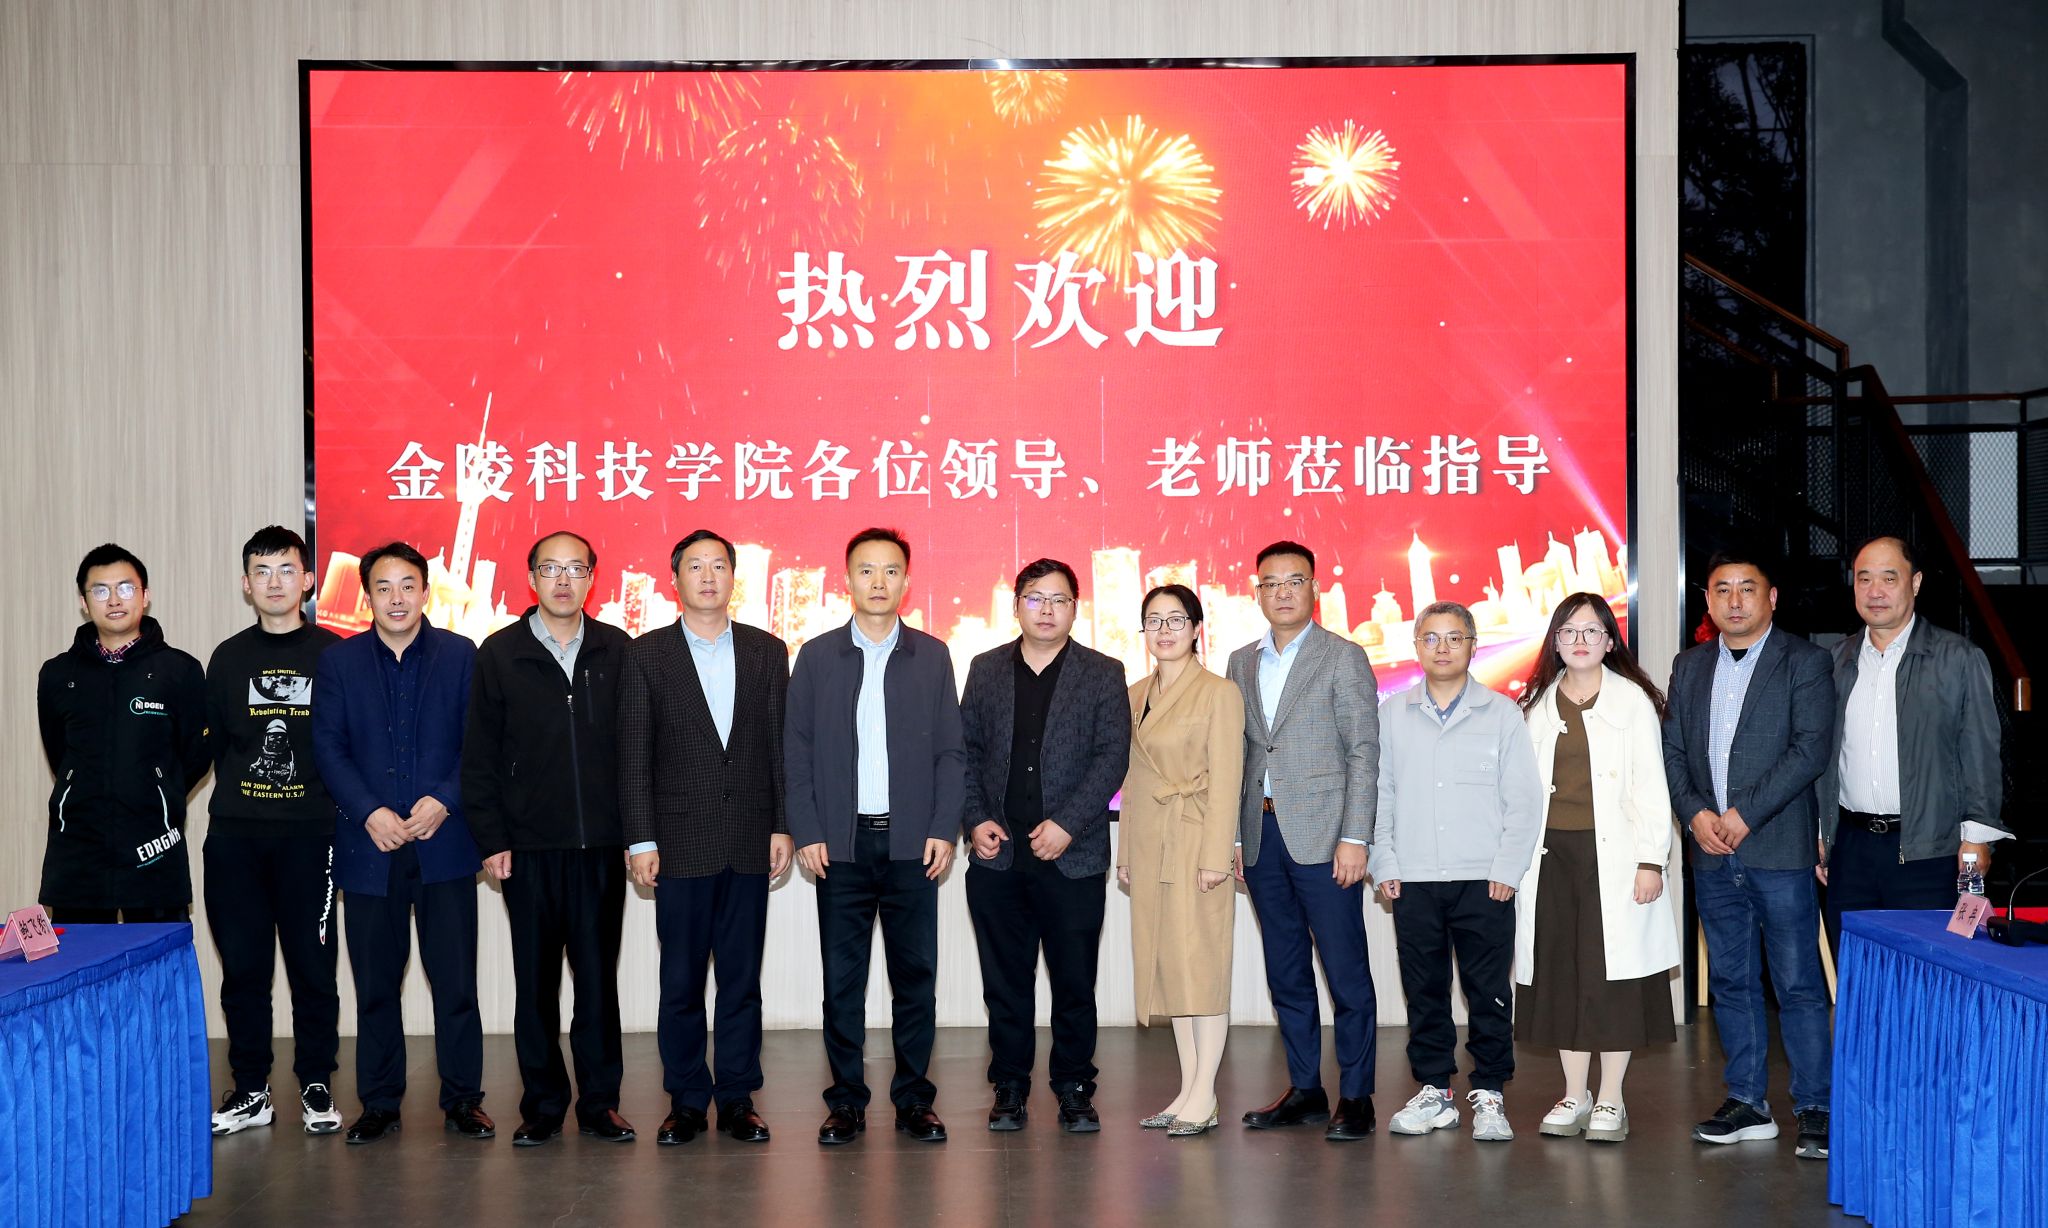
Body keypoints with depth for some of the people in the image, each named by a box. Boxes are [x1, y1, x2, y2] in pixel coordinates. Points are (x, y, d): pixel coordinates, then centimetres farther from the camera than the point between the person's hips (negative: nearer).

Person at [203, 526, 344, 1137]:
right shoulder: (228, 658, 10)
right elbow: (212, 743, 14)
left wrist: (339, 809, -1)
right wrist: (238, 800, 6)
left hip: (310, 833, -2)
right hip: (234, 835, 3)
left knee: (313, 964, 0)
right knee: (242, 965, 5)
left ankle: (316, 1086, 11)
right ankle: (250, 1090, 14)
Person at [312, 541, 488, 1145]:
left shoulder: (460, 655, 4)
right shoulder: (338, 661, 6)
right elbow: (327, 748, 2)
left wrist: (443, 801, -12)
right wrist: (370, 813, -10)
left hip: (444, 841, -1)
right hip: (369, 845, 1)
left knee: (456, 978, 0)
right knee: (375, 982, 7)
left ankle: (463, 1097, 12)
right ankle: (379, 1102, 17)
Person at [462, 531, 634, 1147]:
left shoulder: (616, 650, 5)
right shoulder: (500, 653, 3)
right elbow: (480, 756, 2)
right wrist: (491, 839, -3)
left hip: (602, 843, 1)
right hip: (529, 846, 0)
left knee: (598, 976, 5)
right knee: (535, 979, 6)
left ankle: (599, 1101, 15)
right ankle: (543, 1104, 15)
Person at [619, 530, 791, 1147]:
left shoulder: (767, 651, 8)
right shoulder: (646, 654, 2)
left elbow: (780, 745, 7)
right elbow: (634, 754, 0)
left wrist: (783, 826, 1)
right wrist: (641, 841, -6)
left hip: (749, 842, 2)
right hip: (680, 842, -1)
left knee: (742, 978, 7)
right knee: (681, 980, 4)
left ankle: (737, 1097, 15)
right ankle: (686, 1101, 13)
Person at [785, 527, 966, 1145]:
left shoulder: (932, 656, 7)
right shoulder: (817, 656, 5)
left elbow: (950, 752, 6)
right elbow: (796, 750, 4)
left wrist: (943, 830, -3)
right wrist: (807, 832, -4)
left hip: (912, 841, 0)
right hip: (842, 842, 0)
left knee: (916, 974, 4)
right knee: (842, 977, 3)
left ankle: (914, 1099, 13)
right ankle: (846, 1101, 12)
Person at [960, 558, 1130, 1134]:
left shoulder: (1102, 674, 3)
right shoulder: (986, 670, 11)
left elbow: (1113, 756, -4)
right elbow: (965, 750, 10)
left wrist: (1067, 824, -13)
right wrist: (974, 820, -3)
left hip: (1074, 855, -2)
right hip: (998, 853, 2)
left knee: (1075, 980, 3)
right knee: (1005, 980, 7)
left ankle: (1074, 1088, 15)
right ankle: (1009, 1086, 17)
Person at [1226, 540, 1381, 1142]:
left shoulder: (1344, 658, -1)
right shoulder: (1242, 663, 14)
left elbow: (1364, 752, -5)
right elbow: (1239, 755, 15)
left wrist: (1353, 838, -13)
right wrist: (1233, 836, 8)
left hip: (1321, 835, -5)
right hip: (1261, 837, 5)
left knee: (1346, 971, -3)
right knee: (1286, 972, 10)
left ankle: (1355, 1097, 5)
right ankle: (1304, 1089, 19)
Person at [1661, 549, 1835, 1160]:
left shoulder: (1803, 661, -1)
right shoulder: (1689, 666, 15)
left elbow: (1812, 748, -11)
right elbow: (1672, 749, 12)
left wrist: (1745, 813, -15)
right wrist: (1695, 813, -5)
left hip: (1780, 851, -5)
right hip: (1712, 854, 5)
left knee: (1798, 984, -2)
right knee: (1730, 982, 10)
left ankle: (1815, 1109, 6)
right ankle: (1748, 1103, 19)